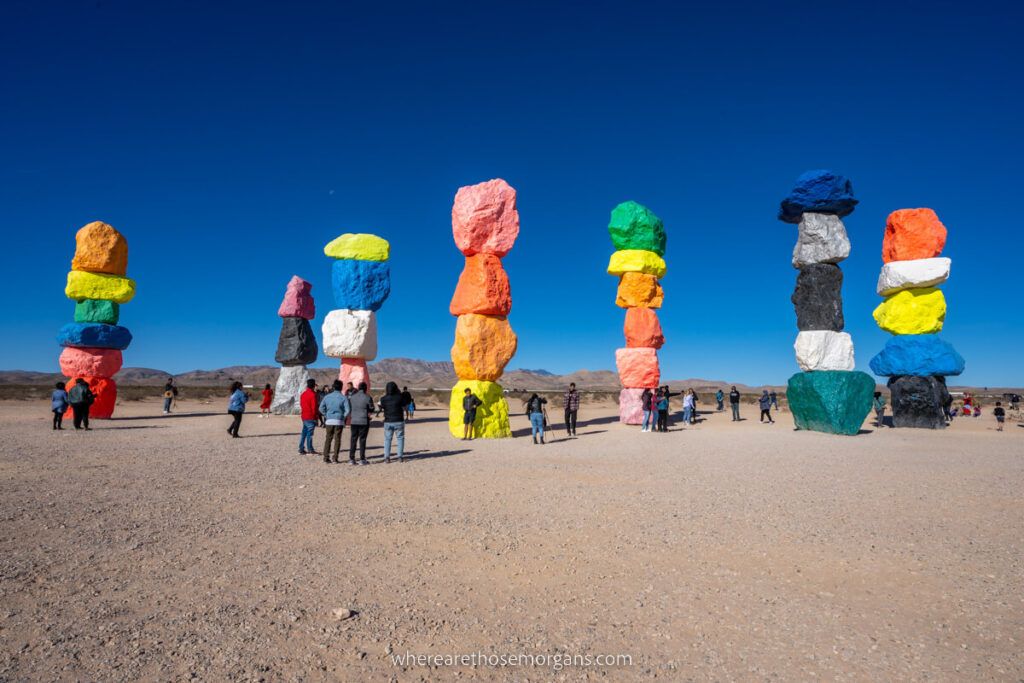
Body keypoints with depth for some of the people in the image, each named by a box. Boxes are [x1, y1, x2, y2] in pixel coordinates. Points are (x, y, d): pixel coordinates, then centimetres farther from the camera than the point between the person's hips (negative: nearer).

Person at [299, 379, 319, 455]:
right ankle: (310, 450, 1)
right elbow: (314, 406, -15)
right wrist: (316, 414, -4)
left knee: (304, 433, 12)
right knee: (309, 433, -3)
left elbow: (301, 405, 16)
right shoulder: (313, 394, -14)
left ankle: (301, 449, 14)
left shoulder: (303, 394, 11)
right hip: (311, 417, -8)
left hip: (304, 416, 8)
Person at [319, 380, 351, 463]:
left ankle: (326, 457, 9)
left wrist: (327, 415, 9)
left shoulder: (327, 396, 3)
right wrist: (343, 416, 3)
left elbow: (321, 408, 1)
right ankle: (335, 457, 3)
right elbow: (348, 410, -12)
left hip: (329, 421, 2)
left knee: (328, 439, 10)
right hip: (339, 421, -2)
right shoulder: (344, 397, -6)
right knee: (337, 439, 4)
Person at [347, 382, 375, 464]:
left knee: (353, 440, 10)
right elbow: (372, 409, -1)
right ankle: (362, 459, 3)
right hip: (364, 421, -3)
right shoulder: (368, 397, -9)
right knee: (362, 440, 2)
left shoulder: (352, 397, 3)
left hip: (354, 421, 3)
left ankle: (351, 458, 10)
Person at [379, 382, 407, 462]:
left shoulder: (383, 398, -5)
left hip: (388, 422, 1)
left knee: (387, 439, 11)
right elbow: (404, 408, 0)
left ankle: (387, 457, 5)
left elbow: (382, 409, 9)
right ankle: (400, 457, 5)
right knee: (400, 438, 8)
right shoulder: (400, 397, -9)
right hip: (399, 421, -1)